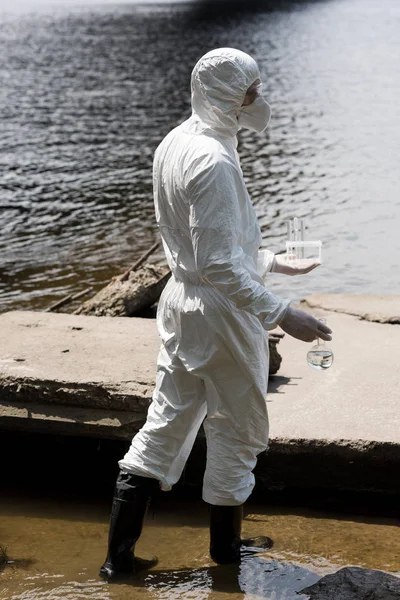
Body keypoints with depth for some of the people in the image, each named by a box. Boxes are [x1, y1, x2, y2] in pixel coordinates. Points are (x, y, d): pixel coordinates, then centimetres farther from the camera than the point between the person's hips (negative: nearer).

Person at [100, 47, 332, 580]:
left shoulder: (173, 143, 6)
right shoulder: (213, 161, -24)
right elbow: (219, 266, -26)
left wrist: (271, 261, 20)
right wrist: (282, 314, -23)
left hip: (180, 300, 9)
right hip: (222, 312, -9)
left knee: (166, 423, 16)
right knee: (237, 431, 11)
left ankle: (119, 554, 20)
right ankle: (226, 550, 28)